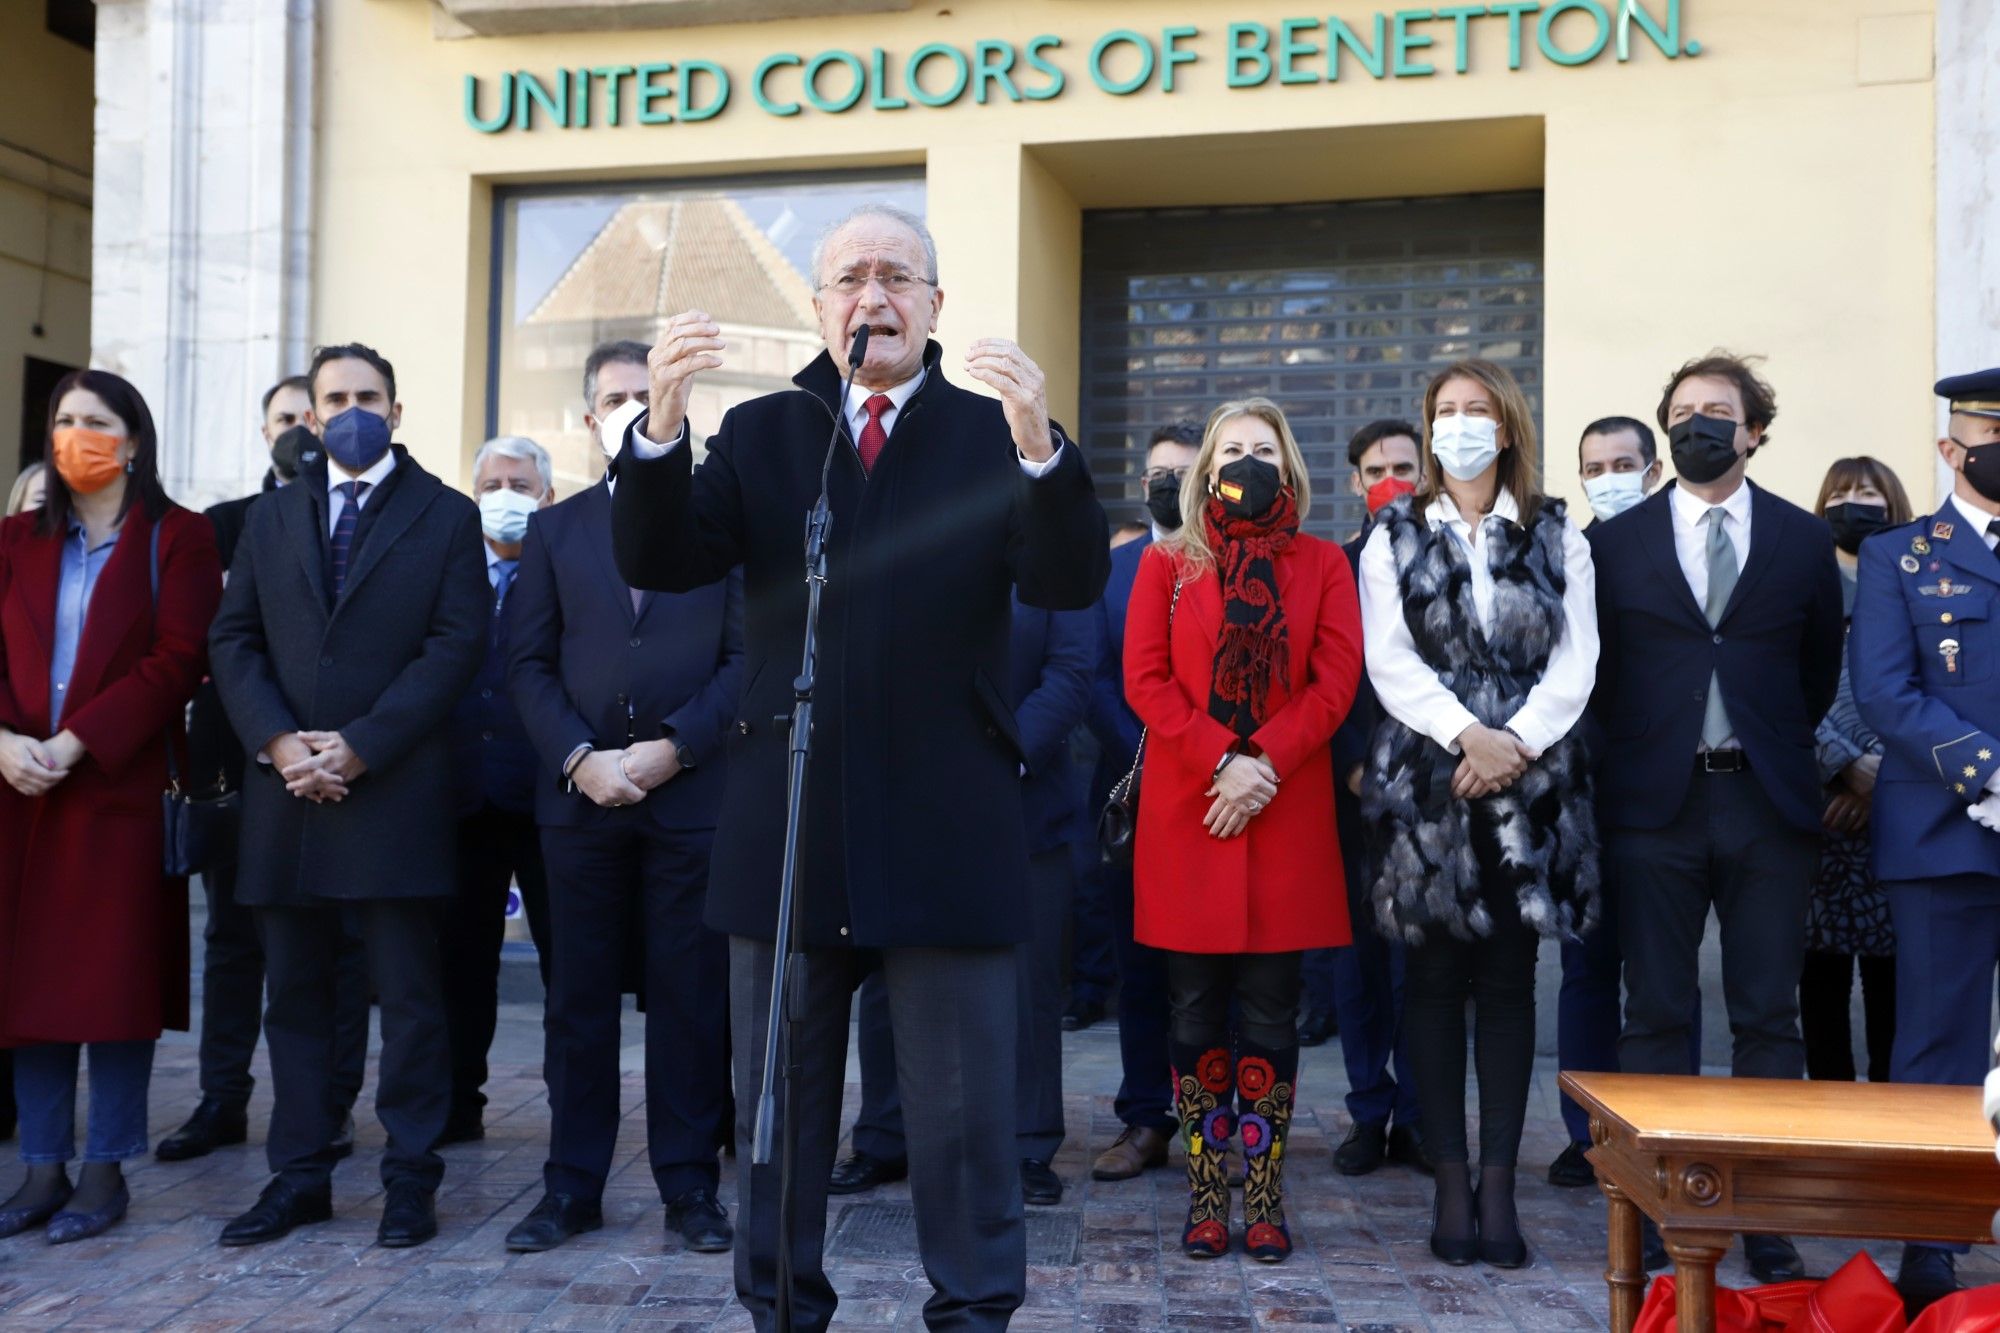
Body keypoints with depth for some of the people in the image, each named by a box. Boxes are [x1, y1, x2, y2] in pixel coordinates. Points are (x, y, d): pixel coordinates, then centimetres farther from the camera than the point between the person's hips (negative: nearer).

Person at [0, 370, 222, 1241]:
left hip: (123, 787, -4)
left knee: (115, 980, -1)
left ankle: (105, 1172, 8)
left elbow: (176, 660, -9)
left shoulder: (178, 540, 1)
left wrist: (76, 742, -16)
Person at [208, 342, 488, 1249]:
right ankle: (299, 1175, 18)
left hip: (395, 790, -4)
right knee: (294, 992, 9)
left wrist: (360, 746, -12)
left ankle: (410, 1177, 8)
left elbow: (457, 642, -5)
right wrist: (277, 742, -7)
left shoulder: (446, 516, 5)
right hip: (285, 789, 4)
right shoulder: (269, 519, 17)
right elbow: (233, 640, 10)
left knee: (407, 994, 0)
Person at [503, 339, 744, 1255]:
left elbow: (746, 656, -1)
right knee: (578, 997, 7)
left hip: (692, 793, -2)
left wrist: (671, 747, -12)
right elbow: (529, 665, 6)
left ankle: (689, 1186, 12)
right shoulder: (555, 530, 13)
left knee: (690, 997, 2)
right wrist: (580, 759, -9)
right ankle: (572, 1186, 16)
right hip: (579, 795, 2)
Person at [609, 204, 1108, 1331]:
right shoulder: (760, 434, 7)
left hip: (948, 834, -2)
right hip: (787, 826, 3)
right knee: (780, 1101, 15)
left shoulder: (993, 435, 1)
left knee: (963, 1106, 8)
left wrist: (1039, 443, -30)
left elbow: (1072, 582, -12)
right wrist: (663, 422, -21)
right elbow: (658, 561, -4)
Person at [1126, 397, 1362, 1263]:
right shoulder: (1167, 565, 10)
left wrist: (1264, 767, -13)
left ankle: (1265, 1197, 11)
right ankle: (1205, 1195, 12)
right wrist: (1223, 762, -13)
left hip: (1286, 816, 0)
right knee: (1196, 1013, 3)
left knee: (1270, 1013, 3)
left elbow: (1335, 681, -1)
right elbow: (1143, 680, 0)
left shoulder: (1323, 565, 10)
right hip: (1186, 815, 0)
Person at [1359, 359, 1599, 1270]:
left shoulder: (1555, 536, 11)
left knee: (1508, 979, 3)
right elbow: (1390, 660, -2)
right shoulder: (1395, 536, 8)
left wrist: (1517, 742, -13)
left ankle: (1498, 1182, 8)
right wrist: (1467, 734, -15)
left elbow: (1577, 658, 2)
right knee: (1435, 976, 2)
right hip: (1424, 779, -1)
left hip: (1528, 784, 1)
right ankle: (1450, 1179, 9)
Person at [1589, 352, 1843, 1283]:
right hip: (1655, 799, -1)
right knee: (1655, 1015, 4)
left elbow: (1822, 670, 14)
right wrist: (1635, 748, 5)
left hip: (1769, 799, 1)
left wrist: (1778, 747, 12)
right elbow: (1600, 671, 9)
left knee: (1767, 1018, 5)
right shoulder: (1615, 541, 5)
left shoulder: (1804, 539, 7)